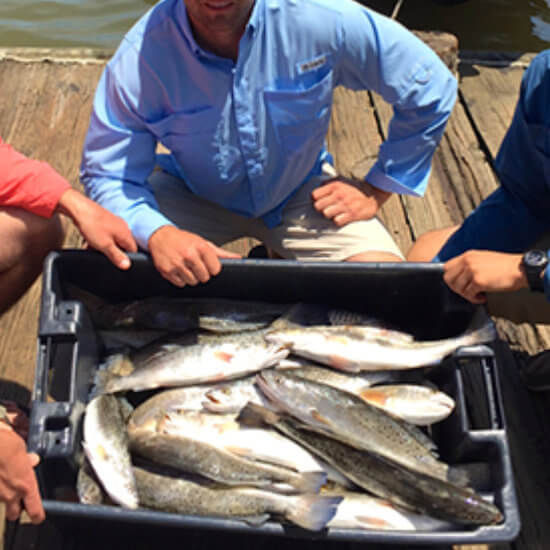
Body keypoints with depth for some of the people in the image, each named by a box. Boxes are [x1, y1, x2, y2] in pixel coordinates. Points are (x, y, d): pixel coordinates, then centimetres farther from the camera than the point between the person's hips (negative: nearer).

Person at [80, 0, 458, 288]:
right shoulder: (141, 55, -25)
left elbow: (430, 88, -13)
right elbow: (107, 174, -18)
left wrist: (378, 189, -8)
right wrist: (157, 234, -39)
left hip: (302, 193, 1)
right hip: (191, 196, 0)